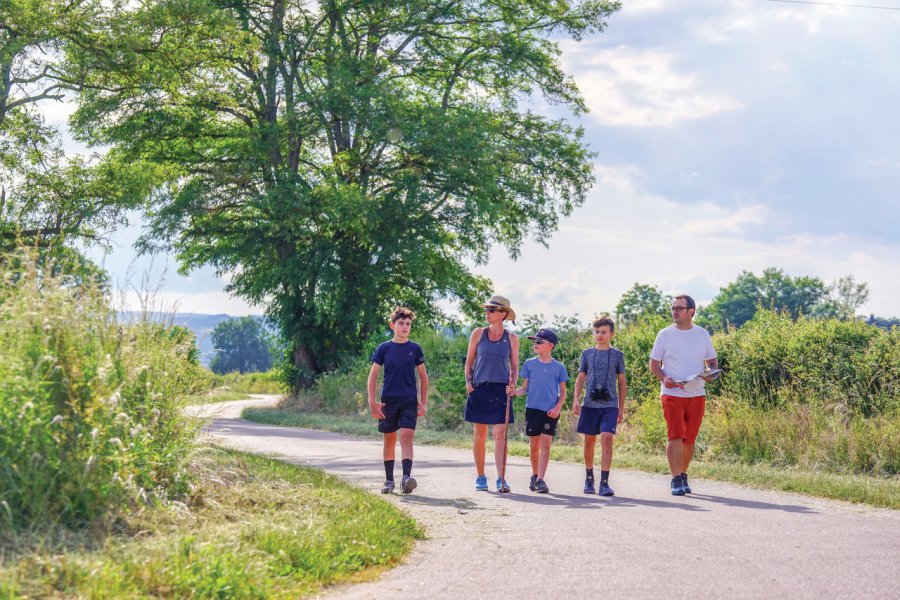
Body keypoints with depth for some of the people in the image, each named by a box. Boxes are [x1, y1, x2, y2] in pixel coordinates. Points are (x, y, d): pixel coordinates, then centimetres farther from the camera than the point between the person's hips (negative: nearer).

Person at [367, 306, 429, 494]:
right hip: (388, 401, 1)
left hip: (409, 401, -1)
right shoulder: (384, 348, 2)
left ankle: (406, 477, -23)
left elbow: (423, 377, 10)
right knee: (389, 439, 7)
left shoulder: (415, 349, 5)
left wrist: (423, 402, 5)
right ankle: (389, 480, 15)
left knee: (406, 436, -14)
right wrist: (372, 402, -5)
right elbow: (373, 376, 4)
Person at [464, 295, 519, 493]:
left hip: (500, 390, -1)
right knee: (479, 435, 4)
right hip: (480, 388, 1)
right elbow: (469, 361, 11)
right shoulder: (478, 333, 7)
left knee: (500, 434, -9)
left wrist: (512, 384, -7)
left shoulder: (511, 338, 6)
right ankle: (480, 478, 14)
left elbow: (514, 367, 10)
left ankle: (501, 479, -11)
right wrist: (468, 381, -3)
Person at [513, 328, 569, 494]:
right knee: (534, 444, 6)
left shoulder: (559, 367, 3)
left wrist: (557, 407, -9)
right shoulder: (529, 364, 6)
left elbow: (563, 392, 7)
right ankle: (534, 475, 24)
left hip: (550, 411, -1)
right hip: (532, 408, 1)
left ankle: (541, 480, -10)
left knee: (545, 443, -9)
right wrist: (513, 392, -12)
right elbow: (524, 388, 8)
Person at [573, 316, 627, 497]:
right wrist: (576, 399, -1)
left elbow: (622, 382, 11)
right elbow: (580, 378, 12)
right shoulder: (587, 353, 9)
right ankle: (589, 478, 24)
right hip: (590, 404, 2)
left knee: (607, 438, -14)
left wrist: (621, 408, 8)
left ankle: (604, 483, -15)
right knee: (589, 441, 7)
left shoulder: (617, 355, 7)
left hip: (610, 405, -2)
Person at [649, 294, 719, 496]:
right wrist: (664, 378, -14)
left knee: (689, 439, 8)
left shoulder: (702, 334, 9)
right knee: (675, 436, -13)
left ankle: (683, 476, 25)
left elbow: (712, 360, 16)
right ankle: (676, 480, -14)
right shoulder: (665, 335, 3)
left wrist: (712, 372, -7)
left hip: (697, 395, 3)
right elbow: (654, 363, 5)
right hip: (672, 394, -3)